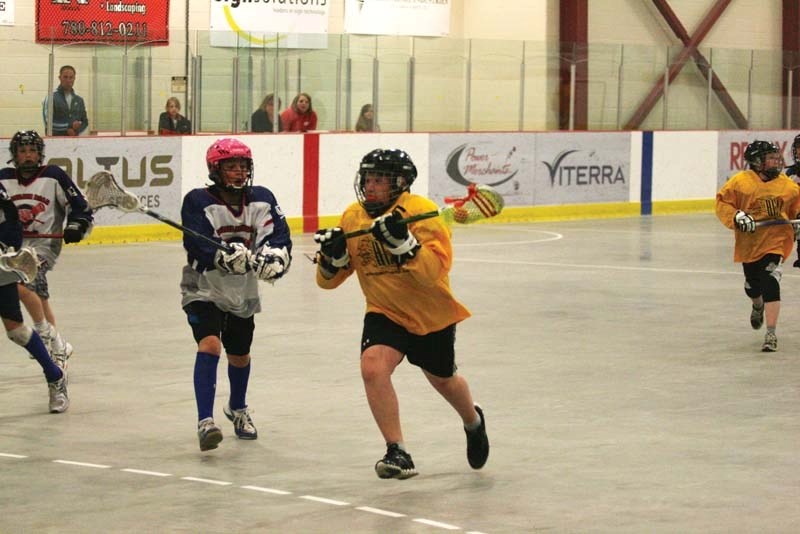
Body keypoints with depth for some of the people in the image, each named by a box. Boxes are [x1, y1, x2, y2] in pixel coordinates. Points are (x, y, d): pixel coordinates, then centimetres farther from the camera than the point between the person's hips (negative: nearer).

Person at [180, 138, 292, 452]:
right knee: (210, 345, -25)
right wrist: (229, 255, -46)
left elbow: (279, 237, -15)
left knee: (239, 354, 19)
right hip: (204, 290, -5)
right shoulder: (198, 202, -19)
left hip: (243, 293, 5)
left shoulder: (261, 199, -6)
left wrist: (274, 256, -37)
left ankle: (238, 409, 48)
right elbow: (201, 249, -29)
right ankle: (205, 422, -27)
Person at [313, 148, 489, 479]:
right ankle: (397, 451, -16)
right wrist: (333, 256, -23)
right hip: (384, 312, 2)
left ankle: (473, 422, 53)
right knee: (373, 366, -25)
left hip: (433, 314, -2)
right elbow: (328, 280, -2)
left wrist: (403, 242, -44)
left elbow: (435, 271, -32)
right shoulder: (352, 218, -7)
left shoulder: (422, 212, -22)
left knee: (442, 380, 18)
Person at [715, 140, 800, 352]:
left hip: (776, 241, -1)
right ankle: (758, 306, 57)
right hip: (748, 243, 1)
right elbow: (722, 202, -4)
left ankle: (771, 334, -16)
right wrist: (736, 217, -18)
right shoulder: (740, 182, -7)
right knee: (752, 286, 17)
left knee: (770, 284, -18)